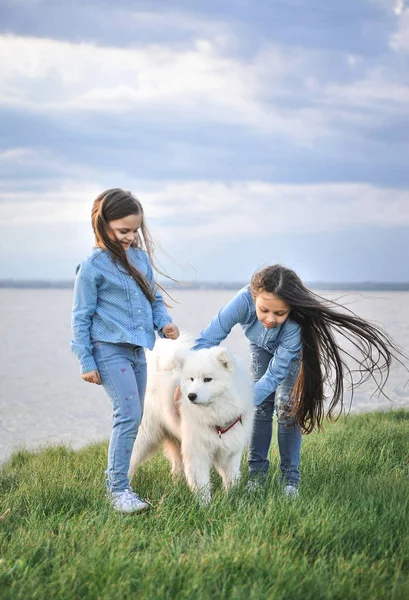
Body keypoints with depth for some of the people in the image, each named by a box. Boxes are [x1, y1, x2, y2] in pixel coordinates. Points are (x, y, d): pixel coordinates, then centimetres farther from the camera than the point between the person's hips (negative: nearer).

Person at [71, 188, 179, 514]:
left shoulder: (141, 257, 8)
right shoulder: (92, 267, -9)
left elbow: (155, 297, 19)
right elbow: (81, 317, -6)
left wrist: (164, 322, -2)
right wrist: (86, 362, -8)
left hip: (137, 350, 7)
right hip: (109, 350, -7)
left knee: (132, 418, 11)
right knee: (129, 416, -15)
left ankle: (118, 478, 23)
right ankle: (118, 488, -8)